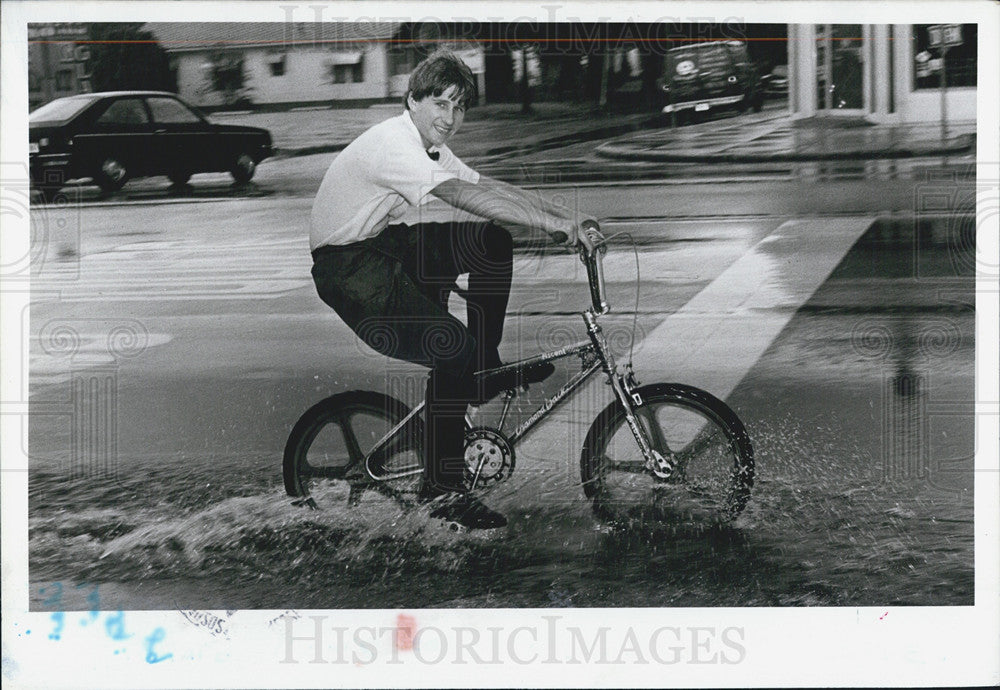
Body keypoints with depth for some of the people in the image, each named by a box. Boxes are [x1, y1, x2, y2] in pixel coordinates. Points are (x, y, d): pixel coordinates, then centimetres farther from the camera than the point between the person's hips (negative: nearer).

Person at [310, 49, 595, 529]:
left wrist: (564, 216, -5)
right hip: (348, 269, -10)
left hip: (384, 244, 10)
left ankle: (487, 369, 8)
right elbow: (466, 196, -33)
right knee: (453, 349, -23)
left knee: (493, 241, -1)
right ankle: (442, 491, -15)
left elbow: (489, 186, 7)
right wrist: (550, 224, -34)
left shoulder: (429, 147, 9)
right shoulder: (393, 143, -23)